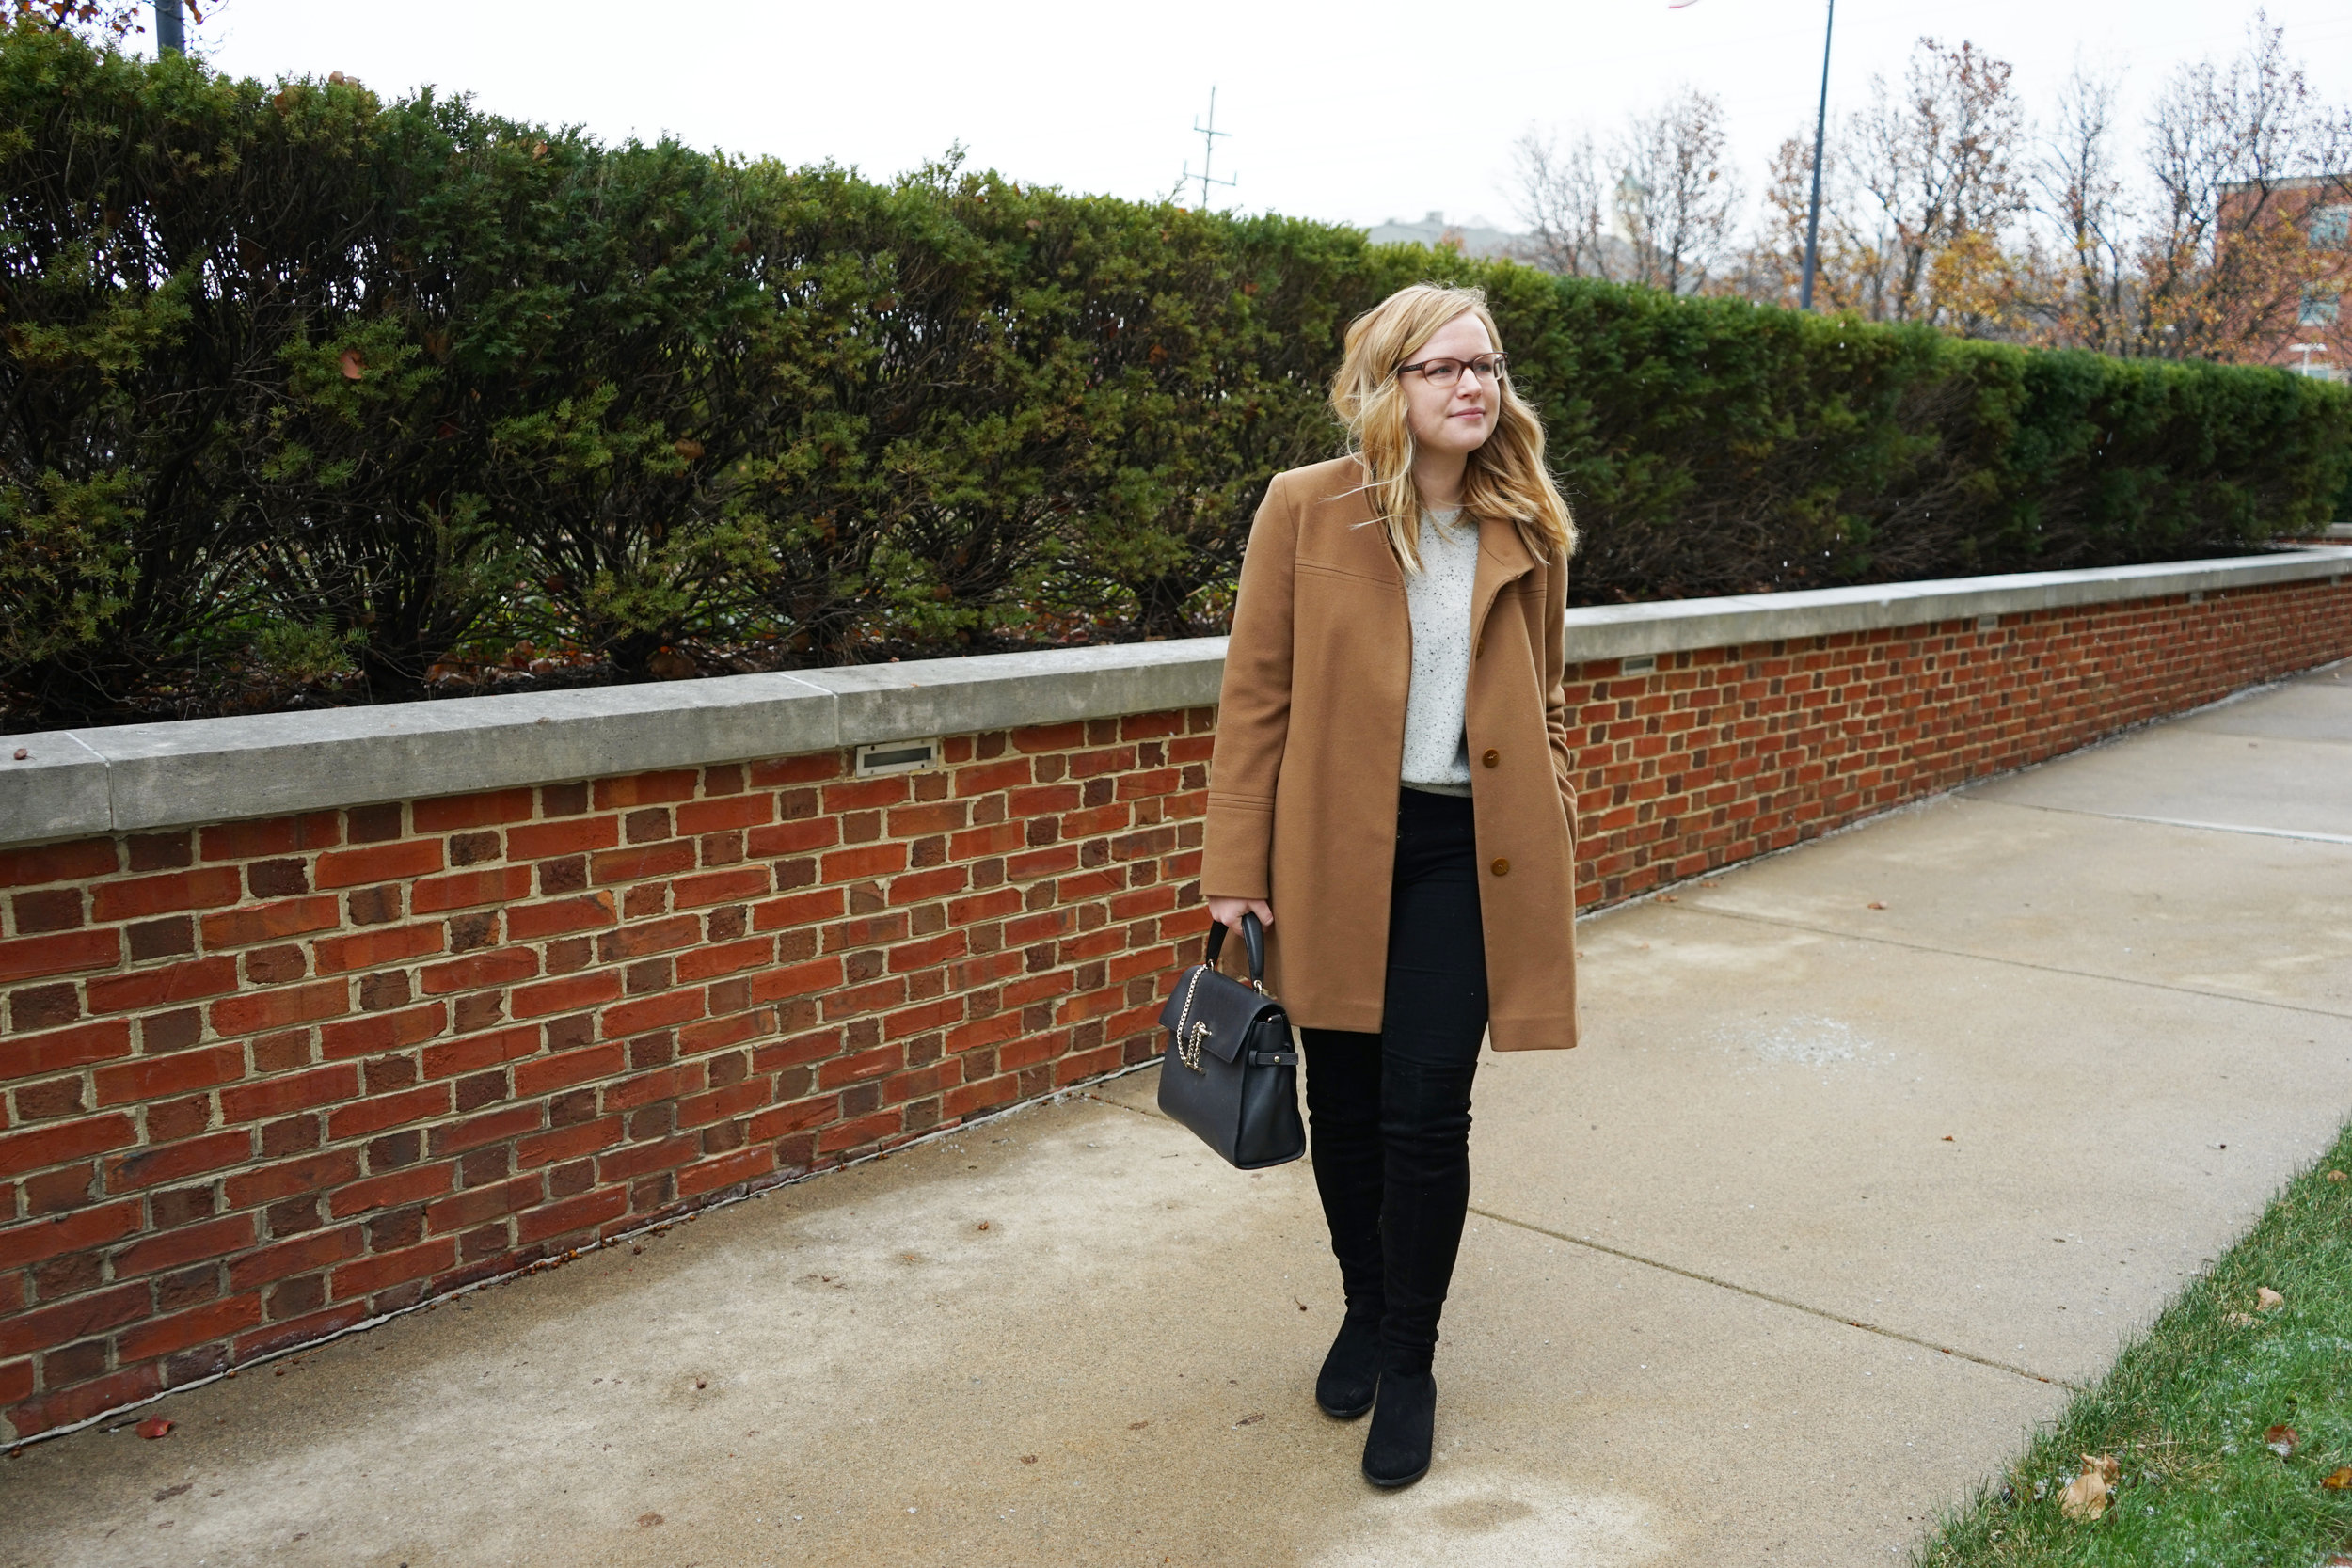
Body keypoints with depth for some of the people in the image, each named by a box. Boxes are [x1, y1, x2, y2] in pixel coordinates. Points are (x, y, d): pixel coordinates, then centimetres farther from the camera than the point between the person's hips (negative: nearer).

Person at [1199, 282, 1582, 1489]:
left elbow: (1542, 703, 14)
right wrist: (1237, 870, -6)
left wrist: (1550, 835, 3)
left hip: (1466, 854, 1)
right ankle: (1365, 1311, 37)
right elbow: (1255, 697, -3)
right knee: (1344, 1107, 11)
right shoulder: (1306, 508, -4)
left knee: (1424, 1114, -2)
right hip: (1333, 854, 0)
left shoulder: (1527, 531, 5)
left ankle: (1409, 1362, 19)